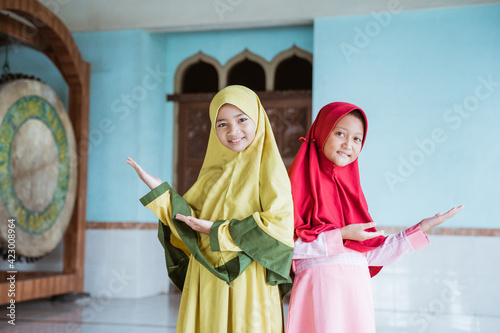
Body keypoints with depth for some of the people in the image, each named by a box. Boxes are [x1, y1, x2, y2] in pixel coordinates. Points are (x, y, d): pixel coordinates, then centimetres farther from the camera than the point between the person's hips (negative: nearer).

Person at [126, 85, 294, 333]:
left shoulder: (267, 167, -6)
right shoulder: (213, 172, 12)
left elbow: (280, 225, -16)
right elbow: (189, 218, 10)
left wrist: (217, 231, -13)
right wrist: (156, 187, 1)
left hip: (246, 285, -5)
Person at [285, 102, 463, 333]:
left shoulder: (351, 188, 17)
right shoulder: (298, 183, 0)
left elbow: (371, 253, 12)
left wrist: (422, 228, 12)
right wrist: (341, 236, -12)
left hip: (358, 288, 5)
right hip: (320, 286, -5)